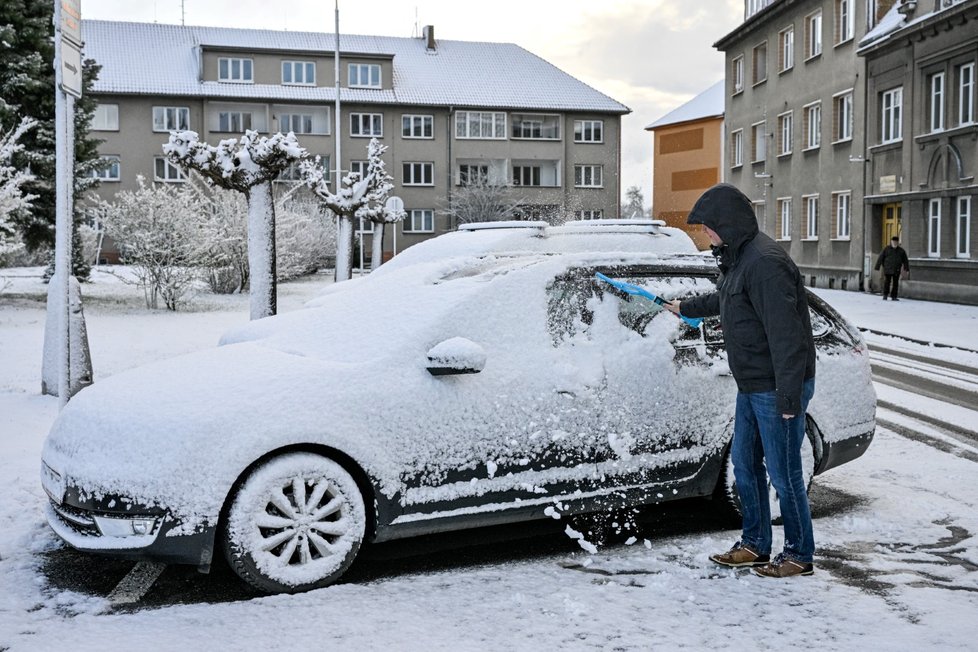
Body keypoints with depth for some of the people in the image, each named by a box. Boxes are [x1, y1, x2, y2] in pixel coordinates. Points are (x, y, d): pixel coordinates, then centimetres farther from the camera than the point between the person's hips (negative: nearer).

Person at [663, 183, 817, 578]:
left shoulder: (764, 262, -23)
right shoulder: (738, 258, 10)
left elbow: (785, 333, -27)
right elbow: (725, 299, 32)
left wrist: (788, 396, -28)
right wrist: (687, 308, 46)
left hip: (777, 389, -10)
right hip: (751, 386, 10)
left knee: (783, 474, 1)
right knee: (744, 463, 17)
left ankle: (800, 555, 17)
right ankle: (755, 546, 30)